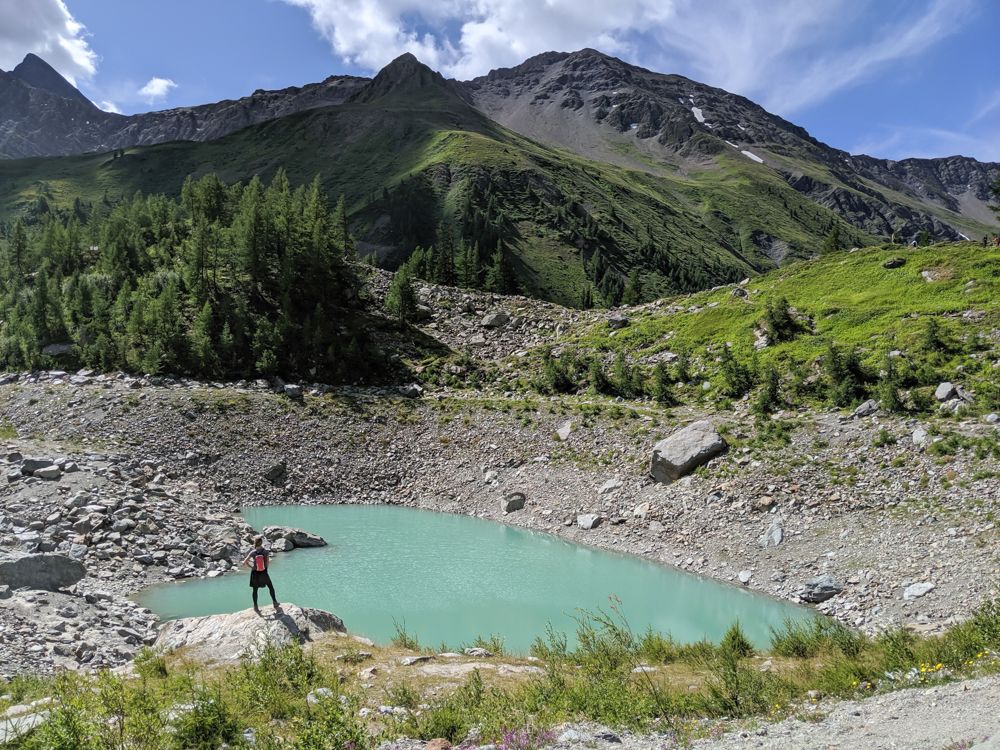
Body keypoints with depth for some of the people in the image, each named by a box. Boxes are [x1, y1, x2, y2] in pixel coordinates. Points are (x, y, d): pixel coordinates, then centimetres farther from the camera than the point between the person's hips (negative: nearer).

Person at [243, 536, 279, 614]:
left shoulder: (253, 552, -13)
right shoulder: (266, 552, -16)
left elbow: (245, 562, -14)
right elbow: (267, 562, -12)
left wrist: (251, 567, 0)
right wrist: (265, 569, 6)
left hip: (255, 573, 0)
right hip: (263, 573, 0)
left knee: (255, 590, 13)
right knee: (270, 587, 19)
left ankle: (256, 607, 20)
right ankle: (275, 603, 26)